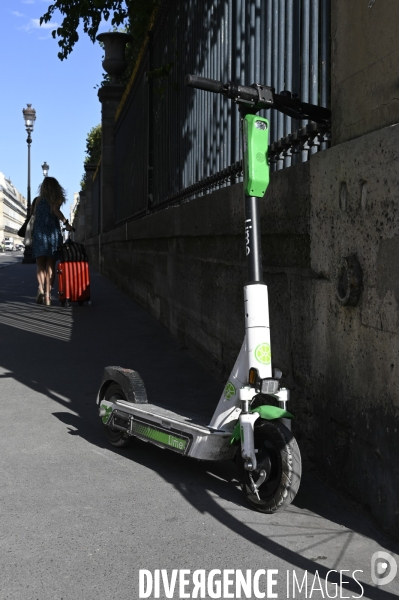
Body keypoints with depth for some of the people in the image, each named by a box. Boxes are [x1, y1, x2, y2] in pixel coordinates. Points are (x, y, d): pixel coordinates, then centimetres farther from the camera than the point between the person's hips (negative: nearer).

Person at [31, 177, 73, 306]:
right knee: (50, 265, 6)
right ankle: (47, 295, -1)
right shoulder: (57, 199, 3)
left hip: (39, 233, 0)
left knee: (40, 265, 7)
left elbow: (34, 213, 5)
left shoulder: (39, 199, 6)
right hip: (54, 234, 0)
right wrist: (66, 223, -16)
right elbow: (55, 210, -14)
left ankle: (41, 287, -18)